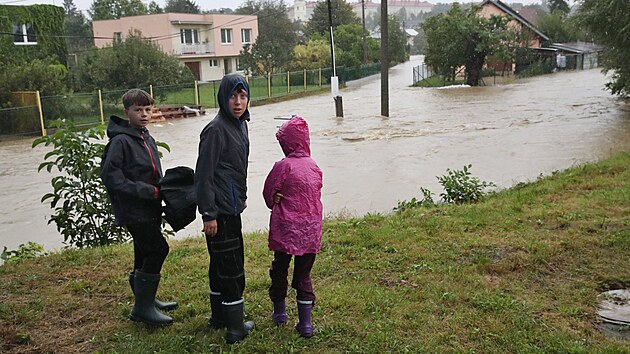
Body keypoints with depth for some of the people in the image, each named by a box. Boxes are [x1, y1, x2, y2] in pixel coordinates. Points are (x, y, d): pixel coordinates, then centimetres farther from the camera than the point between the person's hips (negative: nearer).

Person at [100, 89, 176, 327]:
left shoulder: (147, 139, 13)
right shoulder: (120, 141, -14)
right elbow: (110, 176, -20)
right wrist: (148, 191, -22)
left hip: (149, 209, 9)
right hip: (133, 210, -8)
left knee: (145, 254, 17)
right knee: (158, 249, -12)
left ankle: (146, 300, 33)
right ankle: (142, 307, -1)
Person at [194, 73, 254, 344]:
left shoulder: (240, 124, 10)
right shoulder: (216, 129, -18)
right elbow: (203, 175, -19)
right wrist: (208, 215, -19)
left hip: (231, 207, 9)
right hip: (220, 210, -9)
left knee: (221, 263, 19)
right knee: (231, 268, -1)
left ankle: (219, 316, 33)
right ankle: (235, 327, 11)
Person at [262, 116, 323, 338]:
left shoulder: (283, 166, -14)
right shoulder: (314, 167, 0)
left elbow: (268, 193, -4)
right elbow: (315, 194, 9)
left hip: (286, 229, -3)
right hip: (311, 231, 3)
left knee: (280, 269, 18)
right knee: (304, 275, 12)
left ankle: (279, 311, 34)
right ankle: (305, 323, 12)